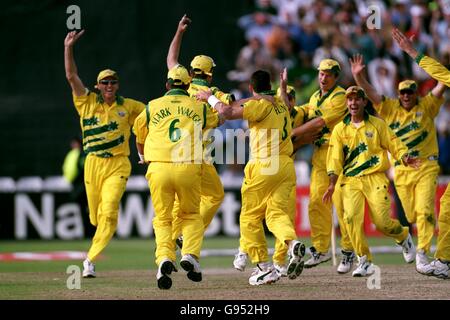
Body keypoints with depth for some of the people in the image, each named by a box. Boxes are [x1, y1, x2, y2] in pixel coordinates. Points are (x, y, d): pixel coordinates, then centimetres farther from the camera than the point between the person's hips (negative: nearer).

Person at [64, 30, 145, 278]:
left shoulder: (128, 106, 7)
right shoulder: (87, 102, 4)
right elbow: (71, 76, -4)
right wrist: (68, 48, -12)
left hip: (118, 166, -1)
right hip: (93, 164, 1)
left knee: (108, 213, -17)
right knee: (95, 215, 7)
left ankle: (90, 260, -17)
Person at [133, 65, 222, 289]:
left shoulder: (152, 107, 14)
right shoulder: (199, 107, 14)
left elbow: (139, 138, 28)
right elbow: (217, 119, 36)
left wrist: (145, 159, 48)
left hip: (158, 168, 0)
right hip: (189, 168, 0)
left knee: (162, 218, 10)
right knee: (191, 215, 18)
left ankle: (164, 257, -15)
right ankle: (190, 254, -7)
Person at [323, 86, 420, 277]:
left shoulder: (377, 124, 8)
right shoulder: (340, 129, 12)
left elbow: (394, 145, 6)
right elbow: (335, 158, 8)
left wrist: (405, 158, -15)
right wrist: (332, 184, -2)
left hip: (375, 178, -2)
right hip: (351, 180, 2)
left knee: (382, 221, -11)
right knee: (351, 217, -19)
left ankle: (403, 236, 24)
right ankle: (364, 261, -11)